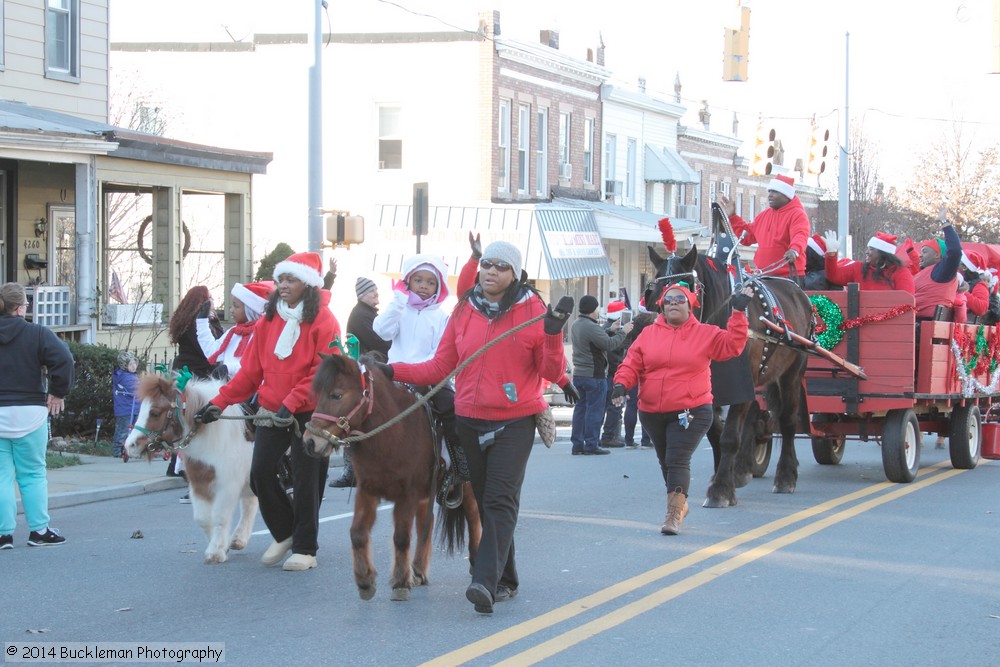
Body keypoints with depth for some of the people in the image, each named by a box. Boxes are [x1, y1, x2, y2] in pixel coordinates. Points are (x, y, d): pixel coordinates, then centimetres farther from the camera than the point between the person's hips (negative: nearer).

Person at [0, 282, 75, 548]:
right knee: (33, 474, 7)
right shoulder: (36, 334, -6)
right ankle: (39, 531, 10)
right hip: (28, 413, -2)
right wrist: (58, 393, -4)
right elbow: (63, 359, -16)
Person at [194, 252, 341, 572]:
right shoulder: (268, 321, 10)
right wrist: (219, 402, 0)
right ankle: (284, 533, 21)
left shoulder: (323, 322, -8)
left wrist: (291, 403, -25)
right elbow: (250, 370, 9)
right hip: (272, 413, 5)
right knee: (260, 473, -2)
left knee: (306, 479, 1)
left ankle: (305, 548, 14)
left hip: (310, 414, -5)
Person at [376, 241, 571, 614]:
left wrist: (552, 335, -21)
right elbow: (440, 366, 6)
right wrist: (394, 372, -5)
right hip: (470, 421, 5)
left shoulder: (532, 311, -3)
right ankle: (505, 581, 20)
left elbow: (552, 372, -4)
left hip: (515, 422, -4)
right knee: (486, 501, 10)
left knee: (500, 500, -15)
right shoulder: (464, 311, 7)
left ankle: (486, 582, -26)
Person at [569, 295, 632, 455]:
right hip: (594, 375, -9)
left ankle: (577, 444, 12)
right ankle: (591, 445, -3)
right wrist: (623, 332, -6)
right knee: (594, 410, -3)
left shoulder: (576, 325, 11)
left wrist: (611, 331, 15)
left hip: (578, 374, 9)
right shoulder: (591, 327, -19)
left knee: (580, 408, 11)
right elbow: (609, 344, -18)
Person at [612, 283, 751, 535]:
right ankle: (680, 504, 37)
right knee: (665, 462, 17)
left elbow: (732, 345, -7)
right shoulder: (649, 334, 5)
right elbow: (632, 363, 2)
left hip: (690, 413, -4)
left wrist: (738, 313, -12)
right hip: (652, 413, 4)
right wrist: (622, 383, -16)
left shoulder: (706, 334, 0)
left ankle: (674, 514, -14)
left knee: (678, 460, -14)